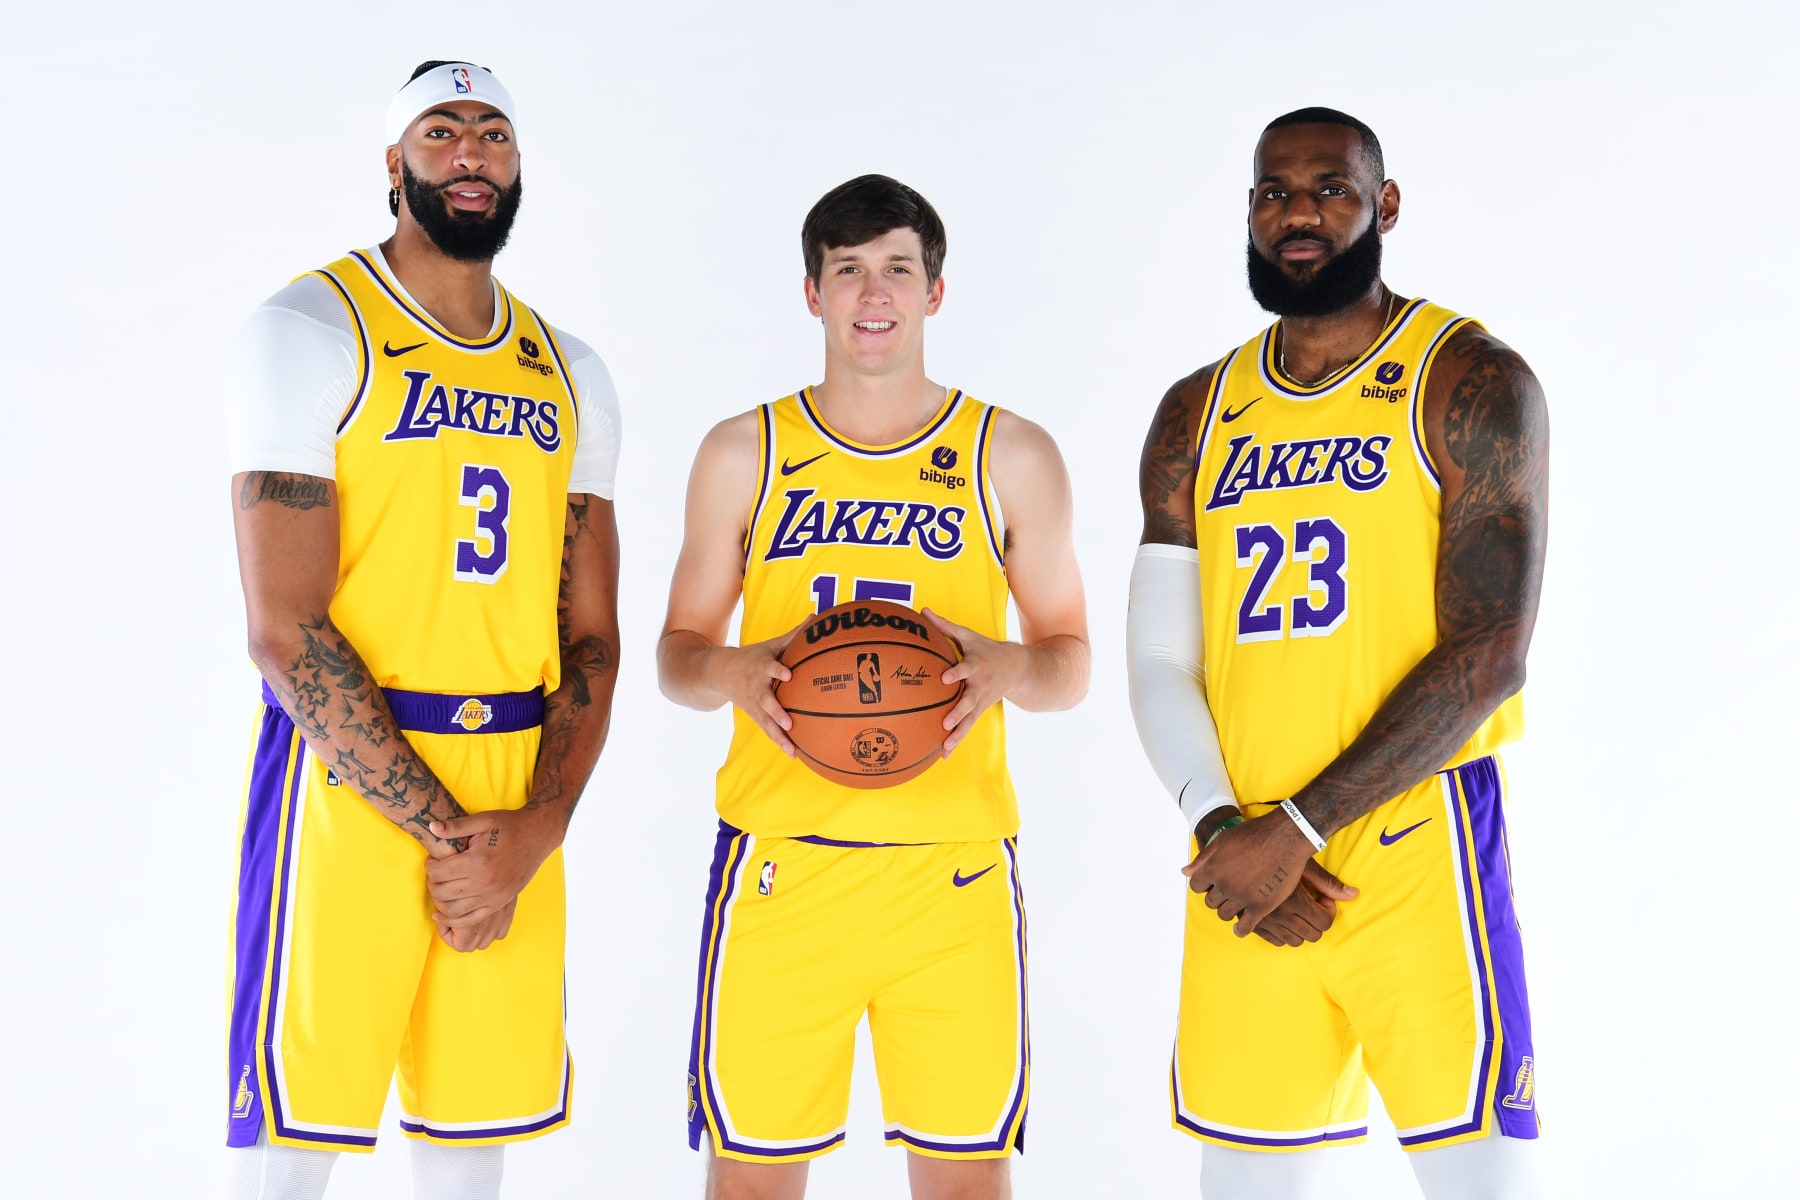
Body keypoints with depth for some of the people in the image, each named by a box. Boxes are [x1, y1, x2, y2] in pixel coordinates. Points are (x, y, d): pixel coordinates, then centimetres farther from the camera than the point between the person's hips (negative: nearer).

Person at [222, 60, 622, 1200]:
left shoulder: (570, 374, 13)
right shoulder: (310, 330, -4)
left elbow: (592, 634, 9)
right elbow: (285, 631, -12)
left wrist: (532, 832, -6)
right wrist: (447, 832, -13)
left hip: (520, 807, 5)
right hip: (349, 783, -4)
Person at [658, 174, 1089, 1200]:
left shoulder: (1013, 457, 5)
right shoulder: (744, 453, 6)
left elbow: (1071, 660, 10)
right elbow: (678, 652, 11)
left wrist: (1005, 667, -13)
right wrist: (734, 671, -12)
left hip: (954, 865, 0)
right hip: (781, 863, 0)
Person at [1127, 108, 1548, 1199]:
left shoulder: (1472, 384, -3)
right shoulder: (1197, 416, 12)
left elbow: (1486, 657, -12)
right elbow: (1159, 660, 8)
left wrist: (1298, 828, -15)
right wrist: (1223, 828, -8)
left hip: (1418, 841, -4)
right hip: (1246, 864, 4)